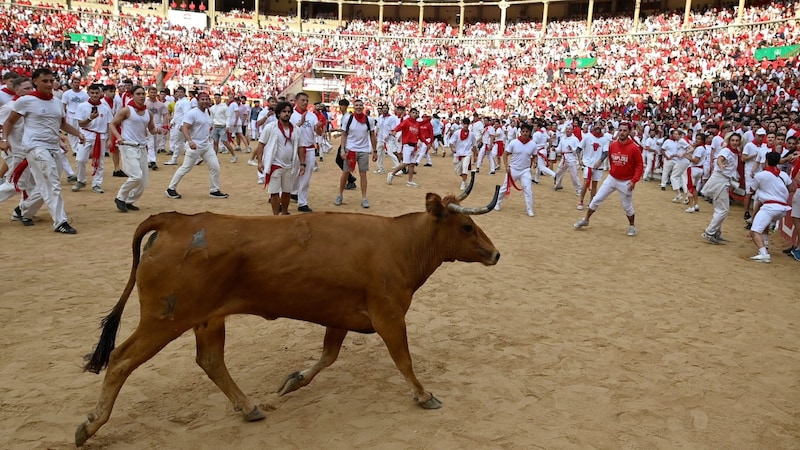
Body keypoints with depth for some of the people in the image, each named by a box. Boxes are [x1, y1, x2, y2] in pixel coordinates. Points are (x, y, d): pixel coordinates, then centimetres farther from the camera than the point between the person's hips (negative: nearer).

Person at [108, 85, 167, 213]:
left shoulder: (148, 113, 10)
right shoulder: (126, 110, -6)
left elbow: (151, 129, 21)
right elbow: (112, 124, -4)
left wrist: (158, 130, -2)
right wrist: (118, 136, -21)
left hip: (142, 148, 7)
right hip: (128, 147, -7)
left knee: (143, 181, 6)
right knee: (136, 176, -19)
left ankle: (129, 202, 23)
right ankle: (120, 198, 2)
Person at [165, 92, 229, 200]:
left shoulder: (208, 113, 13)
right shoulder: (192, 113, -13)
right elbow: (185, 128, -21)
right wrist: (190, 141, -35)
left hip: (207, 146, 8)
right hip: (194, 146, -8)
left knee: (215, 167, 2)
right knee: (185, 168, -2)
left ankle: (214, 191, 13)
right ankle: (171, 188, 12)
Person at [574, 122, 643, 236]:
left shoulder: (634, 148, -16)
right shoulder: (612, 146, -3)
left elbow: (639, 166, -13)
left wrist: (634, 181, -21)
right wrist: (612, 172, 14)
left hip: (626, 182, -4)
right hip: (611, 179, 4)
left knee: (627, 206, 8)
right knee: (596, 199, 4)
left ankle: (632, 226, 30)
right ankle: (585, 220, 18)